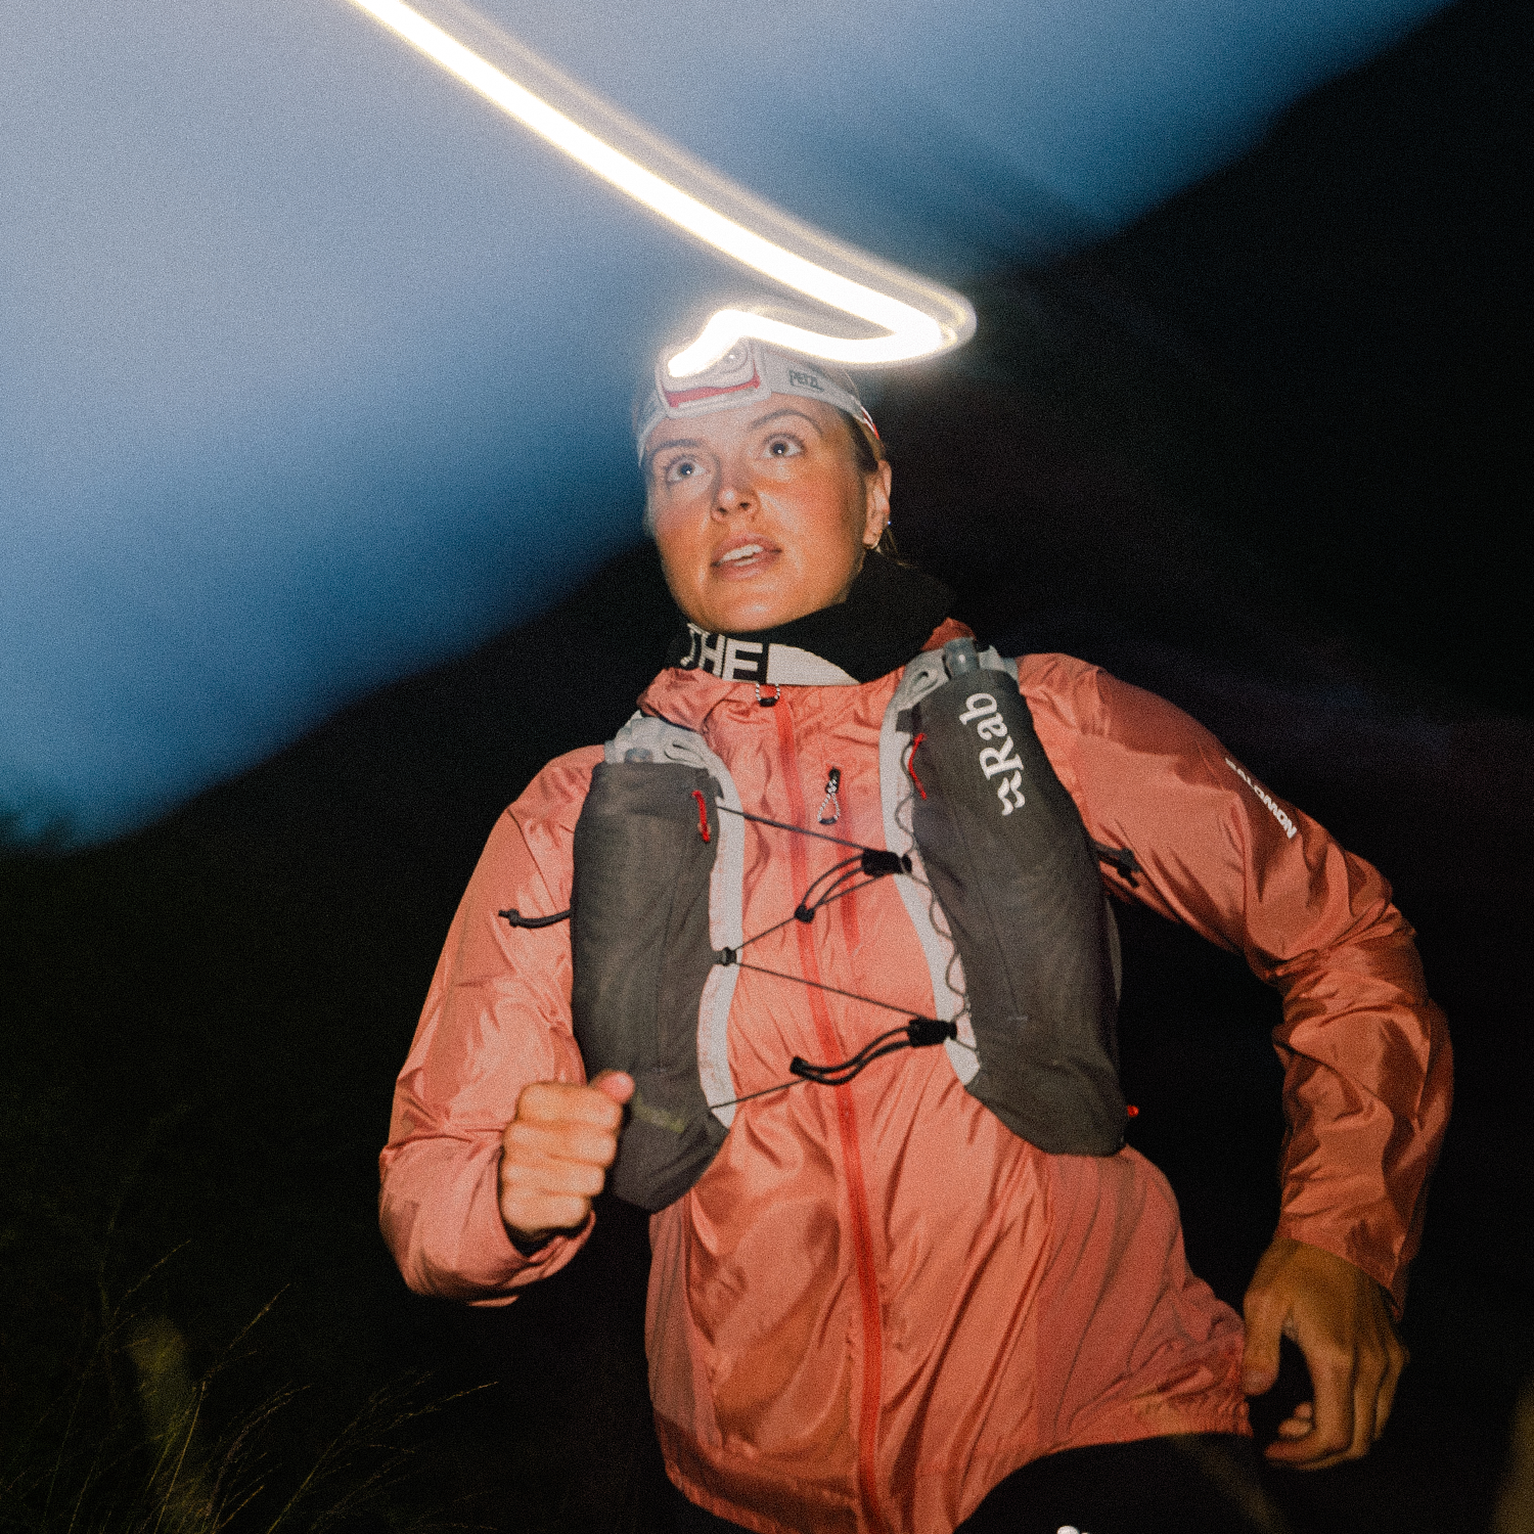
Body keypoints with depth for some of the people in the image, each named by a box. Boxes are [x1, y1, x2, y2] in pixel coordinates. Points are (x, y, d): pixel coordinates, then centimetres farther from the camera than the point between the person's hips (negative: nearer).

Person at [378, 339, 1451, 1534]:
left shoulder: (1044, 726, -2)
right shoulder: (573, 821, 0)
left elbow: (1343, 936, 7)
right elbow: (430, 1178, 2)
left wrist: (1341, 1238, -3)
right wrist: (516, 1197, -20)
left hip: (1093, 1436, -2)